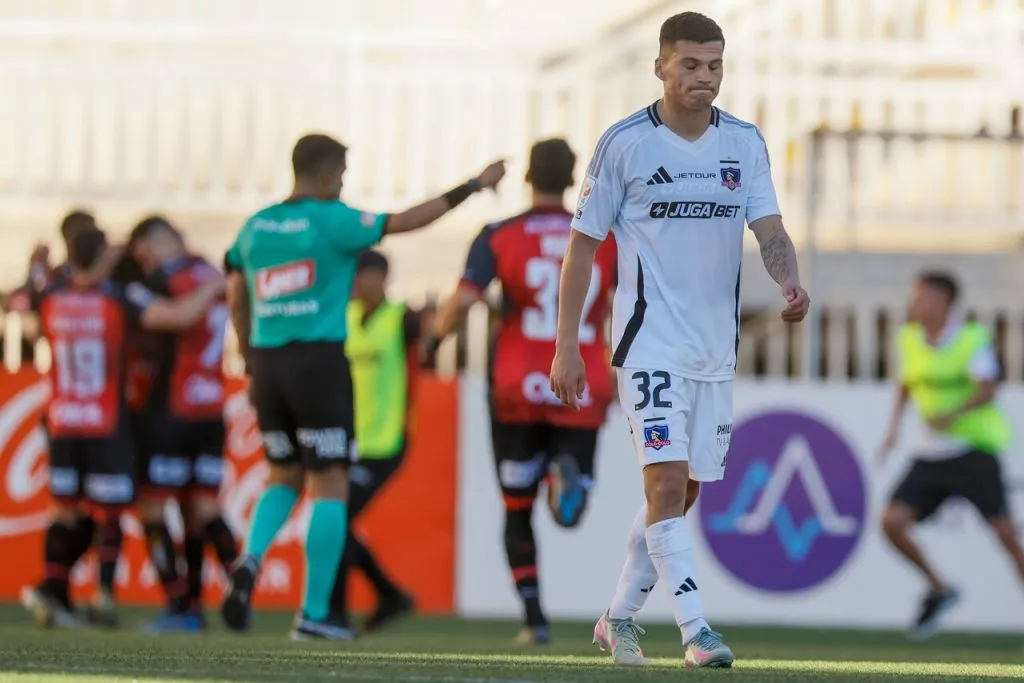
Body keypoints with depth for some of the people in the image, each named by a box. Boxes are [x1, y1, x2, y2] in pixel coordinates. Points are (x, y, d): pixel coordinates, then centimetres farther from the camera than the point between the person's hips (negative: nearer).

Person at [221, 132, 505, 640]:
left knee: (284, 478, 20)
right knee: (329, 485, 1)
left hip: (268, 364, 6)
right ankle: (314, 613, -2)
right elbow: (405, 222, -7)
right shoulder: (331, 222, -6)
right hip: (319, 362, -6)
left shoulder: (256, 227, 10)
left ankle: (250, 561, -8)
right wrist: (473, 187, 0)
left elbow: (236, 302, 16)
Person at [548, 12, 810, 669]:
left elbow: (769, 228, -1)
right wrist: (567, 345, -3)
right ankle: (695, 629, -19)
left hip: (718, 345, 5)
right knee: (668, 480, -16)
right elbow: (584, 244, 0)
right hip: (651, 339, -5)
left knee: (683, 492, 11)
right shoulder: (625, 142, -5)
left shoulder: (745, 141, 6)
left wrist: (791, 282, -23)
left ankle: (620, 616, 27)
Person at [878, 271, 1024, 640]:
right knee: (892, 522, -9)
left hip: (974, 449, -5)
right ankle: (939, 590, 9)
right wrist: (894, 427, 11)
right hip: (930, 454, 5)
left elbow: (987, 389, -19)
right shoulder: (909, 339, 9)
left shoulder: (973, 338, -8)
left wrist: (952, 414, -35)